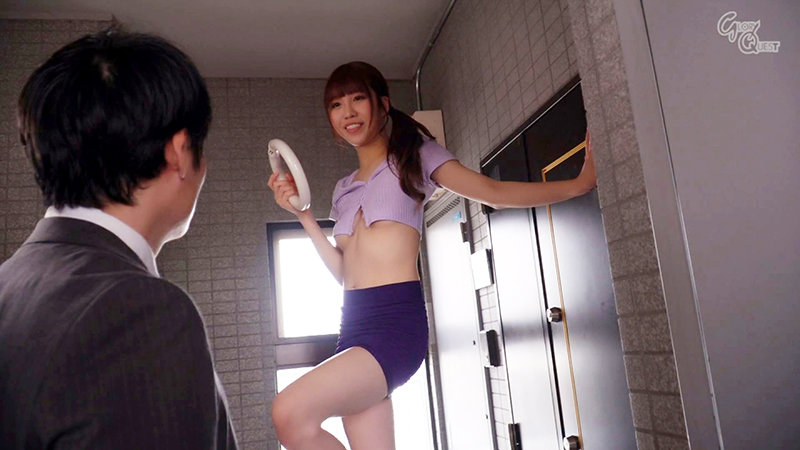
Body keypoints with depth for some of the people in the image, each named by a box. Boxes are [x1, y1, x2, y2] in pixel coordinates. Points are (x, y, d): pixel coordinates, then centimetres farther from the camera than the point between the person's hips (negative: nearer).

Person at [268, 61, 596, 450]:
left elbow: (495, 193, 4)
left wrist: (578, 183, 1)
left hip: (396, 319, -6)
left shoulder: (412, 155, 7)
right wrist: (302, 214, 11)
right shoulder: (344, 189, 22)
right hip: (355, 325, 6)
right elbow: (345, 271, 17)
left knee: (290, 413, -24)